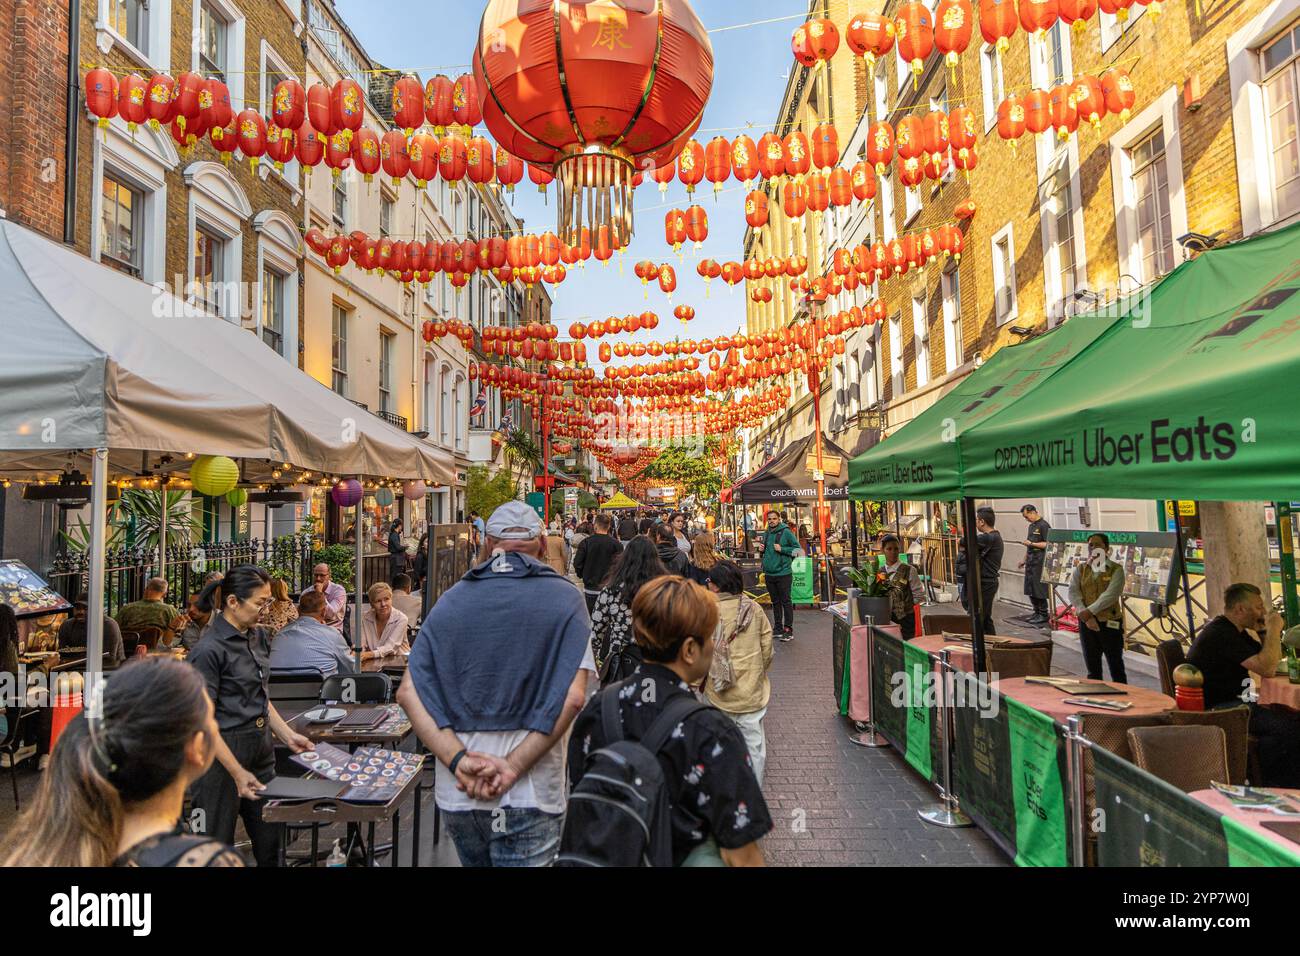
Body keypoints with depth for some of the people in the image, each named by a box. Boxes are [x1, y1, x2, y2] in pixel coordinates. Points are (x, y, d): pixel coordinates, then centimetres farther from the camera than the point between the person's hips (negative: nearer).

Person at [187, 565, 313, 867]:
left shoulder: (258, 636, 6)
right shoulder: (209, 650, -17)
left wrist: (287, 735, 7)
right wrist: (238, 772, -18)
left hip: (261, 750, 7)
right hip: (223, 754, -7)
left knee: (270, 841, 15)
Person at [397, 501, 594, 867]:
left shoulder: (450, 601, 4)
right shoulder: (565, 599, -5)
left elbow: (408, 692, -3)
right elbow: (572, 697, -16)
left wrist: (458, 760, -11)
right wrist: (512, 767, -15)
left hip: (458, 795, 4)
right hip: (529, 796, -4)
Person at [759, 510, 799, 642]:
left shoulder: (786, 532, -9)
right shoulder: (767, 533, 11)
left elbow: (797, 549, -10)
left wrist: (782, 549, -18)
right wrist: (762, 549, 3)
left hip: (783, 573, -7)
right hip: (769, 573, 7)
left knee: (786, 602, -1)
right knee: (775, 602, 15)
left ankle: (788, 630, 3)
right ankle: (778, 629, 23)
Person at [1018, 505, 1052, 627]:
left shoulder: (1044, 526, -11)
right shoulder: (1031, 526, 17)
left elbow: (1047, 544, -17)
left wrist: (1032, 544, -15)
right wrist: (1024, 560, 23)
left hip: (1040, 562, -9)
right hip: (1030, 561, 9)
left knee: (1039, 589, -6)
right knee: (1030, 589, 11)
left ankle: (1043, 615, 1)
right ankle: (1037, 612, 20)